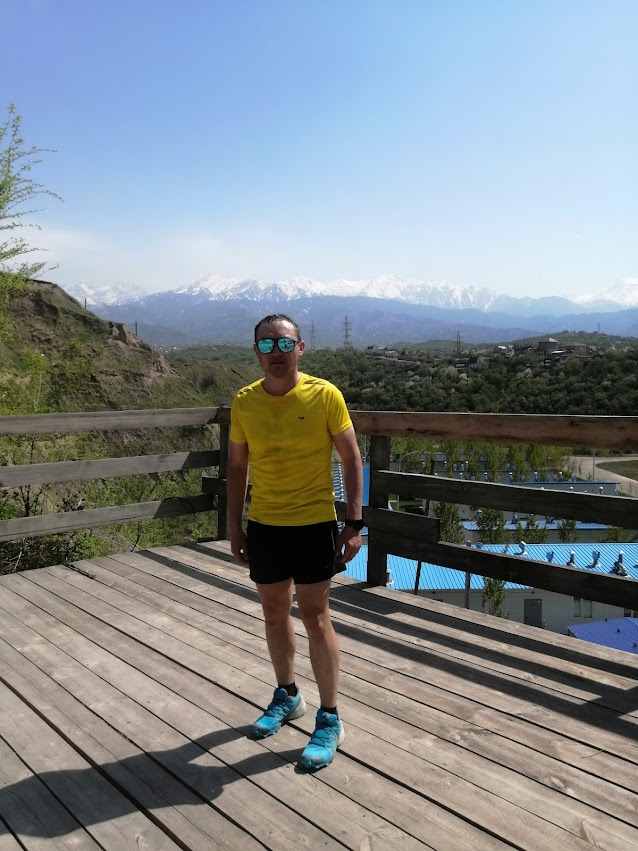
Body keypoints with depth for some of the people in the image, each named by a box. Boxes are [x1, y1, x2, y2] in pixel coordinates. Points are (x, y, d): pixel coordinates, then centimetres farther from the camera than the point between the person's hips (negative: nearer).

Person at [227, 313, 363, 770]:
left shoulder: (325, 395, -11)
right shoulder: (245, 402, -1)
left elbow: (352, 459, -6)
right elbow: (237, 466, 8)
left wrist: (354, 522, -11)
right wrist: (234, 526, 6)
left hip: (314, 524, -4)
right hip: (264, 526, 4)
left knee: (315, 617, 0)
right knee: (274, 612, 16)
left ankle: (330, 719, 15)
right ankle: (287, 696, 38)